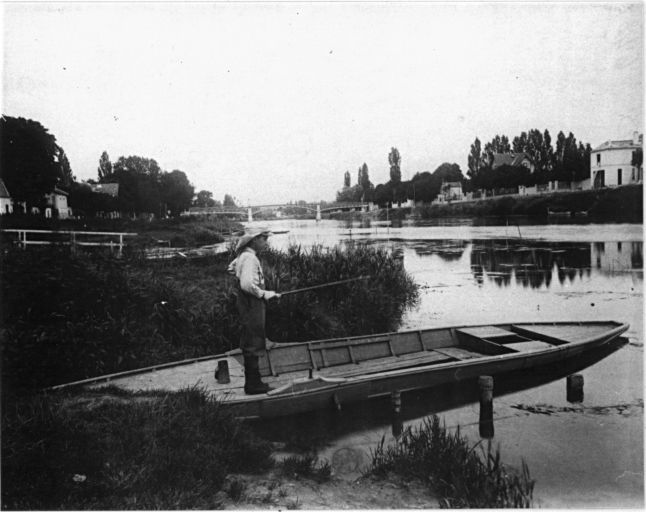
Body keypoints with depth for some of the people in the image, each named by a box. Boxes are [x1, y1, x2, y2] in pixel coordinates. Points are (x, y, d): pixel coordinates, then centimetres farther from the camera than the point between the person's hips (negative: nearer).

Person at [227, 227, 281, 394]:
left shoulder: (243, 255, 12)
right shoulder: (249, 258, -19)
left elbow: (231, 268, 32)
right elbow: (247, 285, -28)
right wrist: (265, 294, -18)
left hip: (248, 303, 11)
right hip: (251, 304, -10)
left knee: (249, 343, 14)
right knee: (253, 345, -5)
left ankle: (252, 381, 23)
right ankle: (253, 385, 0)